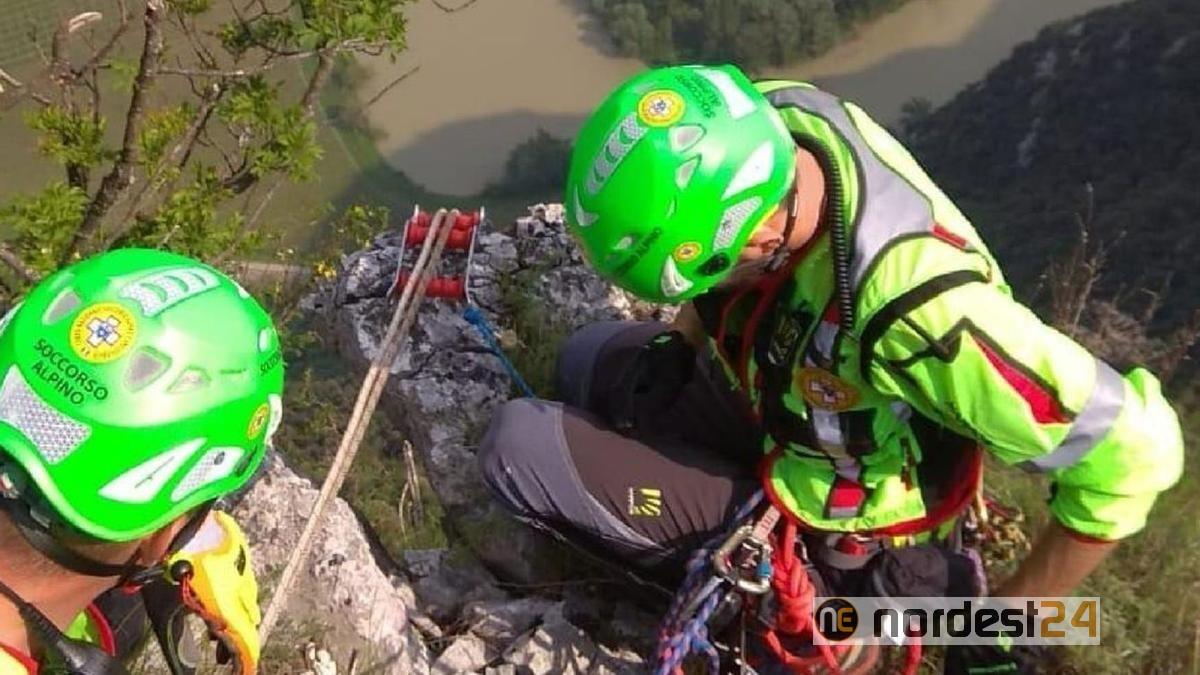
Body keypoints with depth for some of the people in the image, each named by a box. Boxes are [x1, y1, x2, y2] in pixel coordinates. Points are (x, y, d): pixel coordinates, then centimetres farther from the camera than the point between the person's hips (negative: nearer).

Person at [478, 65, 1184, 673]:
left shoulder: (910, 303, -45)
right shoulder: (761, 121, -24)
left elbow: (1129, 448, -35)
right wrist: (679, 345, 1)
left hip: (827, 518, -7)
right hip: (768, 389, 7)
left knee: (519, 445, -14)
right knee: (590, 361, 27)